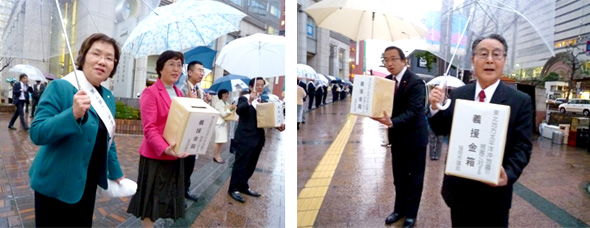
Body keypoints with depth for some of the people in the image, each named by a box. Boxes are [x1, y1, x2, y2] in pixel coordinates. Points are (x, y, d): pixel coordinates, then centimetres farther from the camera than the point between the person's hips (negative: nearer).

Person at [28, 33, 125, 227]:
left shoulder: (108, 96, 6)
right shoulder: (61, 87, -15)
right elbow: (37, 133, -21)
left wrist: (116, 173, 16)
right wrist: (73, 114, -35)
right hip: (57, 186, -6)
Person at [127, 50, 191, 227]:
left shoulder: (179, 93, 12)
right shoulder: (150, 92, -12)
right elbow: (149, 128, -19)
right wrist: (164, 148, -32)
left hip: (175, 154, 7)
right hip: (155, 155, -7)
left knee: (165, 197, 17)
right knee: (151, 198, 6)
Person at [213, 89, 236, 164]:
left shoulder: (226, 104, 14)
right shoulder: (218, 103, -9)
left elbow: (228, 114, 15)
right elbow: (223, 114, -15)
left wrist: (233, 109, -1)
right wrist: (230, 109, -15)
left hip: (224, 123, 8)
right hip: (219, 124, -8)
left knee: (221, 141, 8)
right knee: (218, 141, -7)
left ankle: (218, 156, 14)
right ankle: (215, 156, 2)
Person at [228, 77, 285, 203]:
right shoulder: (244, 98, -7)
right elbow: (238, 110, -25)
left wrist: (278, 126, -6)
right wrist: (249, 101, -41)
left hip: (258, 138, 7)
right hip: (245, 137, -7)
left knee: (251, 165, 14)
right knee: (241, 163, -1)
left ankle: (243, 186, 28)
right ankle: (233, 189, 9)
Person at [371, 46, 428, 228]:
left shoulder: (415, 82, -20)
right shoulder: (387, 81, 3)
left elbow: (412, 111, -29)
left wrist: (391, 122, -44)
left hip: (414, 137, -6)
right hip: (397, 137, 6)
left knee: (414, 178, 10)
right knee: (399, 177, 18)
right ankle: (399, 209, 34)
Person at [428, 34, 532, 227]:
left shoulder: (521, 101, -7)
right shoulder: (458, 94, 2)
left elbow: (522, 146, -9)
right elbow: (442, 130, 5)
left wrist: (509, 174, -27)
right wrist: (436, 107, -14)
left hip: (493, 193, -2)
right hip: (458, 188, 3)